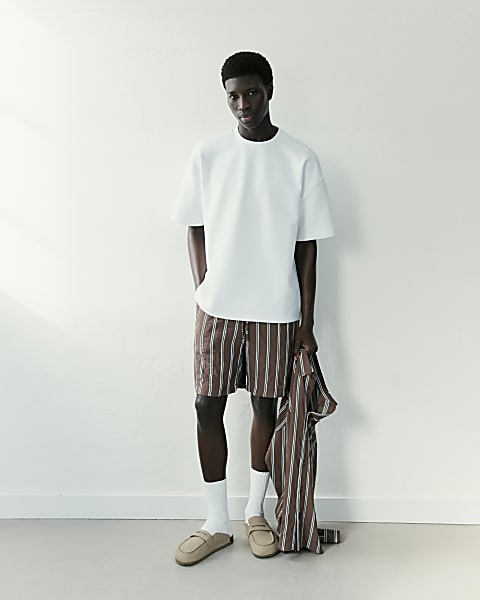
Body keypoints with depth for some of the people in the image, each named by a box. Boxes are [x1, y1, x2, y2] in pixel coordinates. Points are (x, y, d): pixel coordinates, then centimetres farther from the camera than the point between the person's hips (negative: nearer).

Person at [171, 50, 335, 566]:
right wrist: (203, 292, -2)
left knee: (266, 406, 10)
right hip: (217, 307, 1)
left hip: (276, 310, -1)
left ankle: (255, 513, 30)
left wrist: (306, 324, -3)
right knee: (208, 406, 3)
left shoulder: (300, 160, -2)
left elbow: (307, 247, -2)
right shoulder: (207, 155, 2)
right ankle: (217, 524, 20)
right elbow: (195, 229, 8)